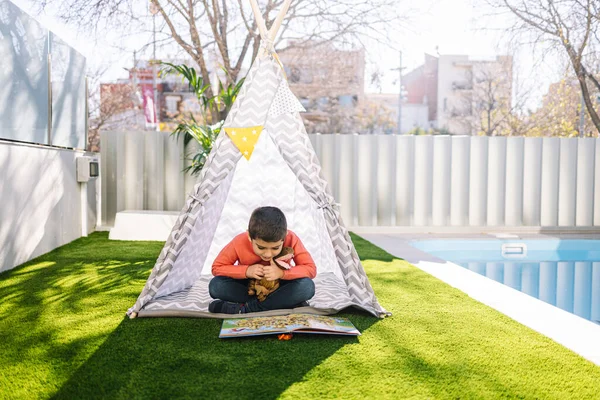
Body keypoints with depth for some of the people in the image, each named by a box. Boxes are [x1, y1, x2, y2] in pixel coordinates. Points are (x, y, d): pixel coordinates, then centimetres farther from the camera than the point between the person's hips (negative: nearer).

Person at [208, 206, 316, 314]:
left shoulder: (291, 240, -27)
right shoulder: (239, 242, -27)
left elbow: (311, 269, -22)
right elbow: (217, 268, -16)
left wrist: (282, 273, -38)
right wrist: (246, 271, -31)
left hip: (279, 287, -1)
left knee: (307, 286, -32)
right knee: (215, 286, -28)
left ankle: (245, 308, -28)